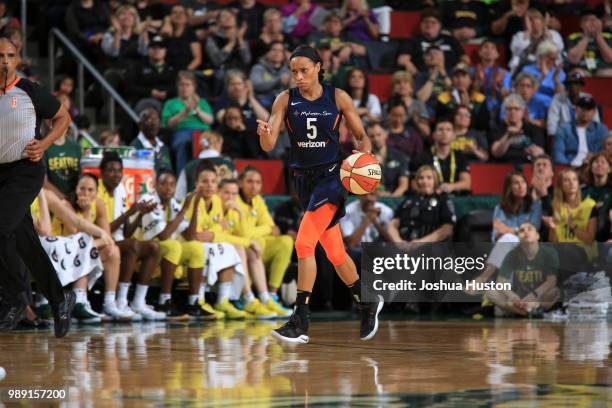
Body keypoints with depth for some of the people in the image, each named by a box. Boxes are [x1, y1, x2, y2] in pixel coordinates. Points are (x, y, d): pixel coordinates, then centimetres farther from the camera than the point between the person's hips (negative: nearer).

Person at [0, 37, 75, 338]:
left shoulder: (29, 92, -7)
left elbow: (63, 118, 4)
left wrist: (44, 144, -10)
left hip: (25, 171, -5)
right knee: (24, 241, 9)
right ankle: (60, 300, 23)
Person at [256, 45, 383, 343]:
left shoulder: (338, 98, -5)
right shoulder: (285, 100, 0)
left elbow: (361, 136, 4)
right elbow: (269, 146, -7)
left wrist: (362, 155, -18)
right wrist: (264, 134, -30)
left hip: (331, 176, -4)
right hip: (304, 180, 4)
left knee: (304, 243, -21)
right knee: (335, 253, 14)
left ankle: (300, 321, -20)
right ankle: (368, 303, 37)